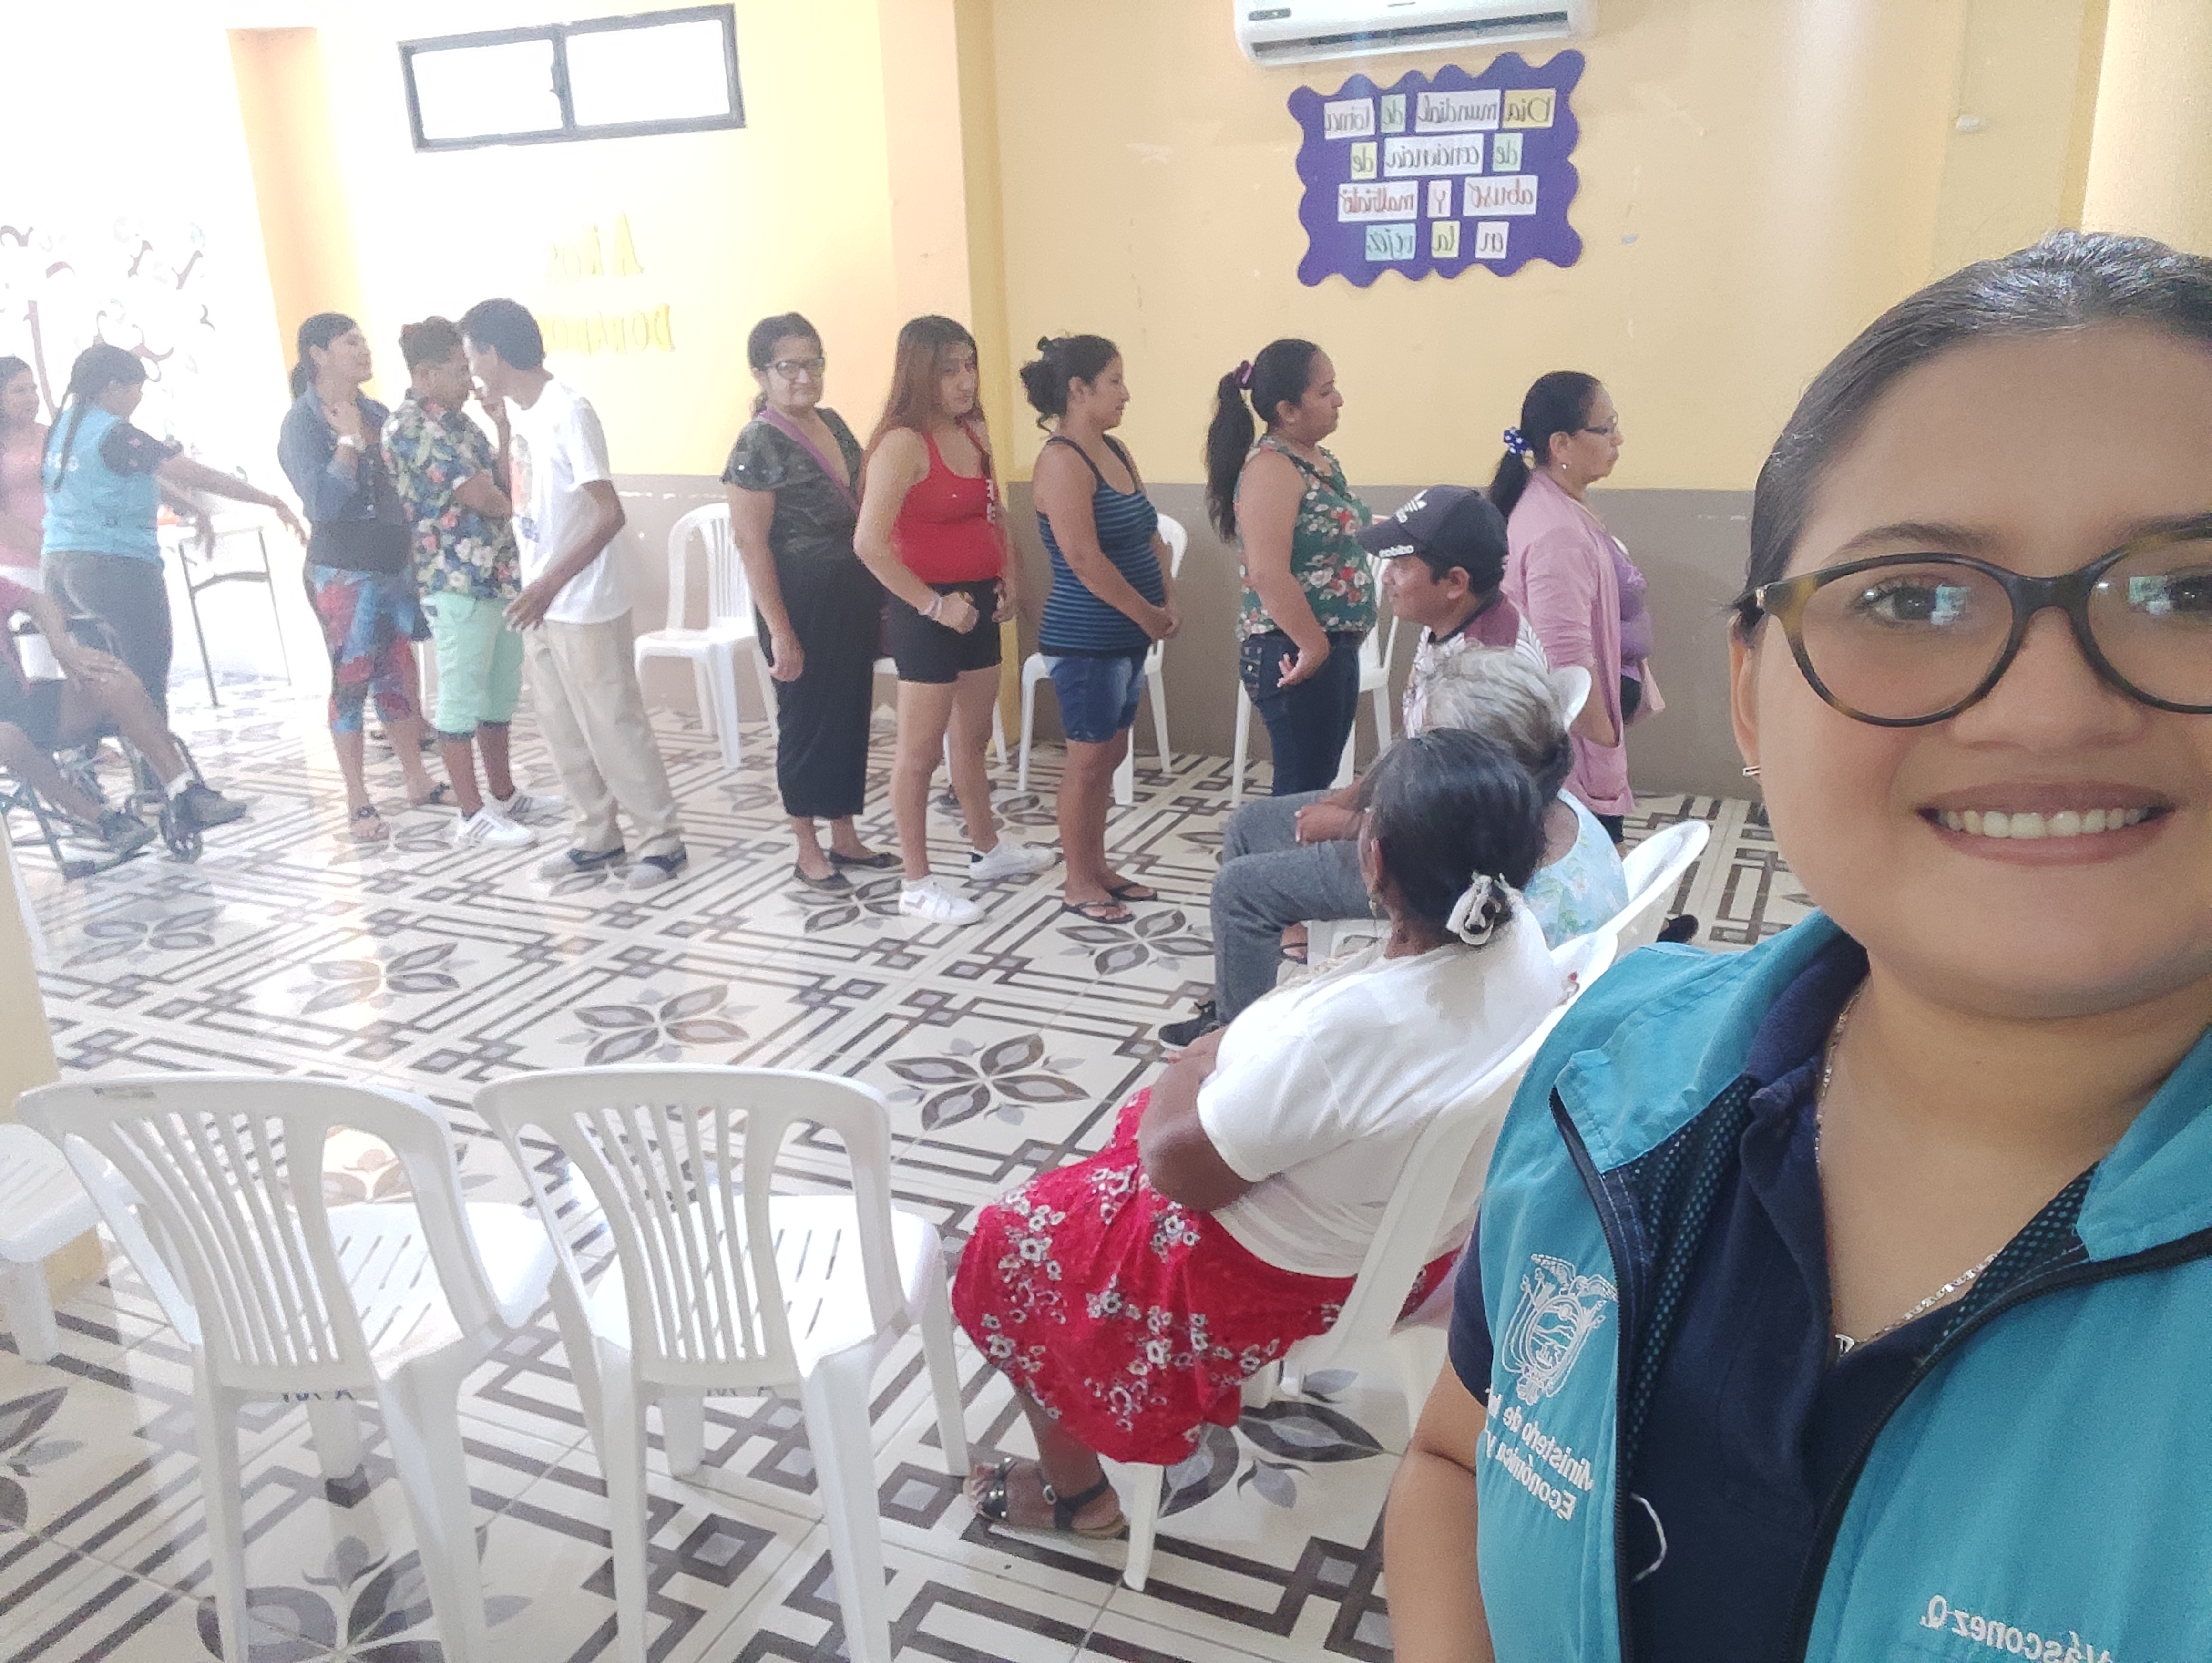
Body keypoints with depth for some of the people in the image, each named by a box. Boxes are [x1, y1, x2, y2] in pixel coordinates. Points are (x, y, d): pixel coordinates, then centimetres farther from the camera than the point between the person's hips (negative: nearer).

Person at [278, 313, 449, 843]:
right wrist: (349, 439, -17)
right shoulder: (302, 423, -9)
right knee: (351, 681, 1)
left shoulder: (377, 414, 8)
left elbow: (407, 481, 17)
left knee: (398, 674, 13)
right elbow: (323, 503, -21)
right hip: (344, 573, -5)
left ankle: (418, 780, 24)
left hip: (398, 564, 6)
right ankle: (358, 803, 9)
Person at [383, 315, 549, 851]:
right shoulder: (409, 427, -14)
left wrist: (502, 428, 2)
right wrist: (508, 504, 3)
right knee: (462, 697, -2)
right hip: (458, 583, -9)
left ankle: (504, 794, 28)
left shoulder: (457, 419, 14)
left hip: (501, 575, 9)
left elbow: (503, 486, 12)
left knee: (501, 691, 16)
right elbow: (479, 498, -17)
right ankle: (473, 816, 3)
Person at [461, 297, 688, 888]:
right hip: (539, 603, 9)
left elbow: (609, 514, -25)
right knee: (563, 729, 14)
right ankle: (595, 838, 26)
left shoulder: (568, 412, -19)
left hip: (585, 608, -9)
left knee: (614, 728, 0)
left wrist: (551, 584, -28)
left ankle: (663, 840, 13)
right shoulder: (521, 413, 8)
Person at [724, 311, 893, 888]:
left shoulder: (833, 424, 8)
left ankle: (845, 837, 28)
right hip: (801, 600, -7)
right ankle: (808, 851, 18)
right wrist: (780, 631, -19)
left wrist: (879, 592, 14)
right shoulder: (759, 444, -14)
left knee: (852, 714, 13)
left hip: (854, 596, 7)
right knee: (807, 719, 4)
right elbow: (752, 544, -16)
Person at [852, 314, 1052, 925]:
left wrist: (1008, 578, 8)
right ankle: (917, 884, 12)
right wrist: (934, 604, -20)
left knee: (973, 738, 22)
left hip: (978, 605, 8)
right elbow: (870, 543, -24)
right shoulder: (903, 443, -18)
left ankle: (987, 850, 39)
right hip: (930, 612, -8)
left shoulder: (974, 432, 7)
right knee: (920, 752, 2)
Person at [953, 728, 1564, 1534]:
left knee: (1015, 1240, 13)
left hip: (1295, 1274, -8)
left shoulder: (1343, 1026, -39)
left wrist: (1192, 1064, -7)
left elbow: (1178, 1167, -24)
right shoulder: (1519, 934, -16)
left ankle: (1075, 1487, 32)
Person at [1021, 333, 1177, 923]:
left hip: (1125, 636, 9)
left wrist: (1168, 599, 0)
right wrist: (1148, 615, -15)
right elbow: (1084, 558, -23)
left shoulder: (1116, 451, 10)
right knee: (1089, 758, 1)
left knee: (1110, 754, 15)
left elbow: (1149, 533, 14)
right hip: (1085, 640, -9)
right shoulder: (1062, 461, -17)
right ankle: (1078, 884, 13)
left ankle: (1097, 866, 28)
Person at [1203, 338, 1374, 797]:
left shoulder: (1319, 459, 12)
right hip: (1296, 654, -9)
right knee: (1303, 791, -5)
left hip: (1336, 648, 9)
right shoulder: (1271, 467, -17)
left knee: (1319, 782, 15)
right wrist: (1313, 646, -21)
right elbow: (1268, 574, -25)